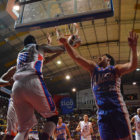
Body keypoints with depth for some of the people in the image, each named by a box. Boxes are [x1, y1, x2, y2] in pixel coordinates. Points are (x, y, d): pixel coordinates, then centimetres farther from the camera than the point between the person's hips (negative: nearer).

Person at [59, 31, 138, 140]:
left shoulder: (115, 69, 9)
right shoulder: (93, 68, 19)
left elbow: (132, 66, -8)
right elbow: (77, 57, 15)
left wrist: (133, 48, -21)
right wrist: (66, 44, 10)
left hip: (118, 109, -3)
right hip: (102, 112, 3)